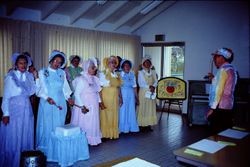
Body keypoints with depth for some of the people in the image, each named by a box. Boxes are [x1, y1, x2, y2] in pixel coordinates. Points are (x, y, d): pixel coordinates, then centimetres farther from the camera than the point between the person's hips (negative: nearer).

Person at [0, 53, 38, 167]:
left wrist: (36, 78, -6)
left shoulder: (29, 76, 5)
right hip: (14, 109, -4)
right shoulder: (10, 76, -8)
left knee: (25, 136, 13)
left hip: (26, 109, 4)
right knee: (13, 137, 6)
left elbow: (32, 92, 1)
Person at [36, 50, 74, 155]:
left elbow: (65, 87, 10)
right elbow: (40, 88, -4)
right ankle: (45, 149, 16)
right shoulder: (43, 72, 1)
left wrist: (68, 97, -5)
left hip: (60, 103, 3)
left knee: (59, 126, 8)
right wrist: (47, 98, -18)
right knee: (47, 125, 3)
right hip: (47, 103, -3)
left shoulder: (62, 73, 9)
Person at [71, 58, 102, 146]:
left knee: (93, 124, 14)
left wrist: (99, 101, 5)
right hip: (84, 106, -7)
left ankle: (93, 140, 27)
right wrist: (82, 106, -21)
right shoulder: (81, 79, -15)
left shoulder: (94, 79, 6)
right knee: (83, 124, 4)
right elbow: (77, 94, -17)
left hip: (93, 106, 7)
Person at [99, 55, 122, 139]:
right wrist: (101, 100, -18)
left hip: (115, 98, 6)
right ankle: (105, 134, 13)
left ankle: (114, 133, 22)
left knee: (114, 116, 10)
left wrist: (120, 98, 11)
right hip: (106, 98, -6)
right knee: (106, 116, 2)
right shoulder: (103, 74, -9)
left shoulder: (117, 75, 10)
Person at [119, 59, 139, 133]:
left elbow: (134, 86, 10)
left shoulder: (132, 75, 9)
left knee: (131, 110, 9)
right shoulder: (120, 75, -3)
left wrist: (136, 96, 9)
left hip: (131, 94, 4)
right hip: (123, 93, -4)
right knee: (123, 110, 2)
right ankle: (123, 128, 13)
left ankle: (131, 127, 20)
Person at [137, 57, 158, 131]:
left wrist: (153, 86, -18)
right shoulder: (140, 72, -1)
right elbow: (140, 83, -10)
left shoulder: (153, 72, 11)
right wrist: (149, 87, -20)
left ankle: (149, 124, 10)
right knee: (143, 108, -3)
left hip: (152, 92, 4)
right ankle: (142, 125, 1)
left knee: (151, 108, 4)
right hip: (143, 92, -4)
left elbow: (156, 81, 3)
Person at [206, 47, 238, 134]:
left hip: (220, 108, -9)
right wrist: (214, 79, 17)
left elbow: (219, 91, -18)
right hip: (228, 107, 9)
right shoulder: (231, 69, 16)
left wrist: (212, 108, -16)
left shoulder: (223, 69, -12)